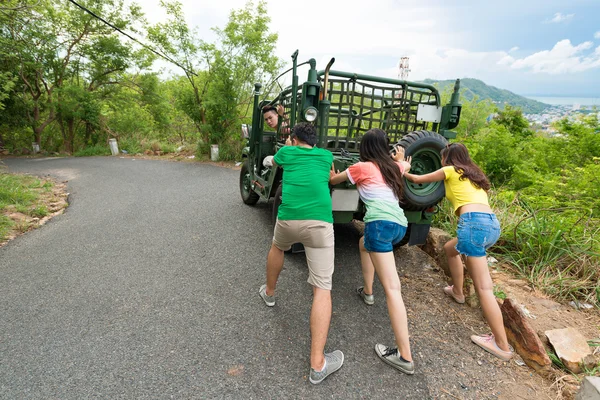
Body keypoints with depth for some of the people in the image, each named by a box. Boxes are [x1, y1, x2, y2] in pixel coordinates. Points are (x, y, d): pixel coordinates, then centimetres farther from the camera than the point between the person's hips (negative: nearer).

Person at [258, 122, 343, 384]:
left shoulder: (287, 152, 17)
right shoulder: (326, 156, 21)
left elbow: (274, 162, 41)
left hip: (288, 218, 1)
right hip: (320, 222, -1)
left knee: (277, 247, 36)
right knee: (322, 288, 0)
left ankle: (269, 293, 55)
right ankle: (318, 363, -2)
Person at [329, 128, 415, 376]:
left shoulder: (361, 167, 9)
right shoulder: (394, 167, 22)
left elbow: (333, 180, 24)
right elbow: (406, 165, 47)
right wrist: (400, 158, 67)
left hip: (381, 222, -7)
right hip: (400, 224, 7)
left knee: (392, 288, -9)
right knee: (364, 243, 36)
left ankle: (405, 357, -7)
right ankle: (367, 292, 44)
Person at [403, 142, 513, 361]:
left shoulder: (450, 170, 10)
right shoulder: (474, 174, 28)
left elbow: (418, 179, 19)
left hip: (474, 222, -8)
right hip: (492, 223, 9)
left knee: (483, 287, -7)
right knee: (450, 248, 32)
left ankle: (502, 345, -5)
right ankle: (457, 291, 41)